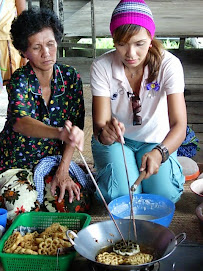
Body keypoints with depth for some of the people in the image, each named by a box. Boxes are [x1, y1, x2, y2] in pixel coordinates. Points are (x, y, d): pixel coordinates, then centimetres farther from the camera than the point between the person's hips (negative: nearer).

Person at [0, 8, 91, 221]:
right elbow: (20, 122, -39)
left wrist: (63, 169, -14)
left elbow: (76, 126, -5)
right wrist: (59, 133, -59)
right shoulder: (20, 80, -19)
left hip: (53, 161, 3)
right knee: (25, 208, -24)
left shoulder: (70, 77, -7)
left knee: (75, 204, -18)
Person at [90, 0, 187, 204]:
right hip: (116, 140, 0)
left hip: (156, 140, 1)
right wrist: (104, 134, -49)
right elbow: (99, 124, -23)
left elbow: (179, 124, -28)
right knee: (122, 196, -22)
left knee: (165, 194, -21)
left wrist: (159, 153, -49)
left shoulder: (169, 64, -22)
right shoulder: (101, 67, -20)